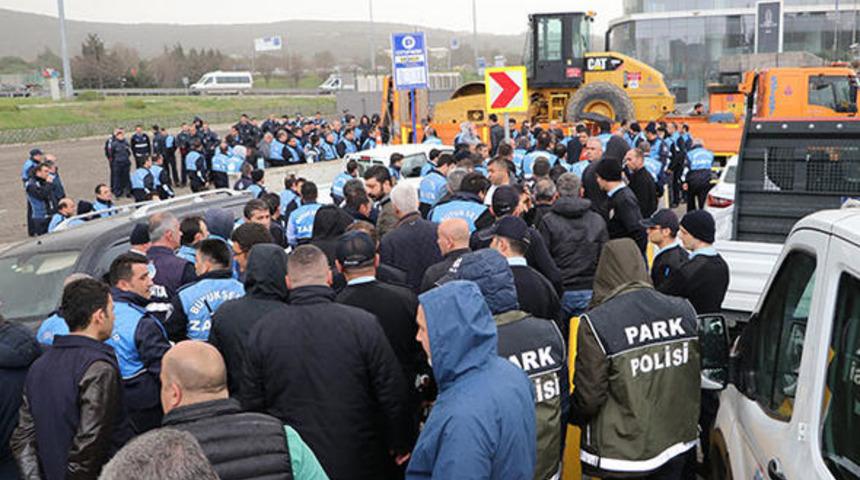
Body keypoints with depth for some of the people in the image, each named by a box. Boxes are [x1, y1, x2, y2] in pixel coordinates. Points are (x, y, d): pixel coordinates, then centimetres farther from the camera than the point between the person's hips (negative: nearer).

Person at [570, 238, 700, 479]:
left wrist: (573, 415, 6)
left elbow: (588, 397, -16)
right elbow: (697, 376, 6)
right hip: (678, 445, 5)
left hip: (624, 455, -4)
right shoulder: (684, 310, -4)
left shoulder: (596, 324, -20)